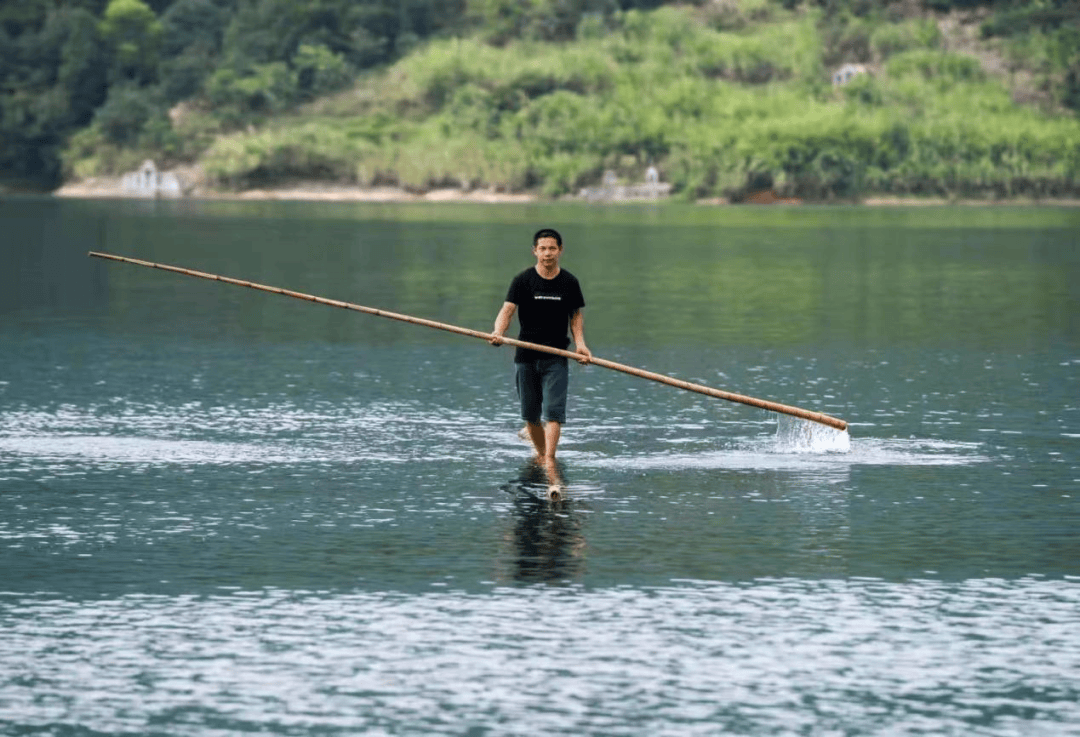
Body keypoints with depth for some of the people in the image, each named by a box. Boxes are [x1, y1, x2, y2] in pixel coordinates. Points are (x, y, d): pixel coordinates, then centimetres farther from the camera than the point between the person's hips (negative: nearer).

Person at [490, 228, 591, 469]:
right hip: (526, 356, 0)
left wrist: (579, 343, -5)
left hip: (556, 357, 0)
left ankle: (550, 459, -21)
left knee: (553, 411, -14)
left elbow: (576, 315, 12)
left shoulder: (569, 282, 4)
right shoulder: (523, 280, -3)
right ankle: (540, 453, 28)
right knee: (530, 414, 8)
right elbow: (507, 310, -12)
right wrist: (498, 333, -33)